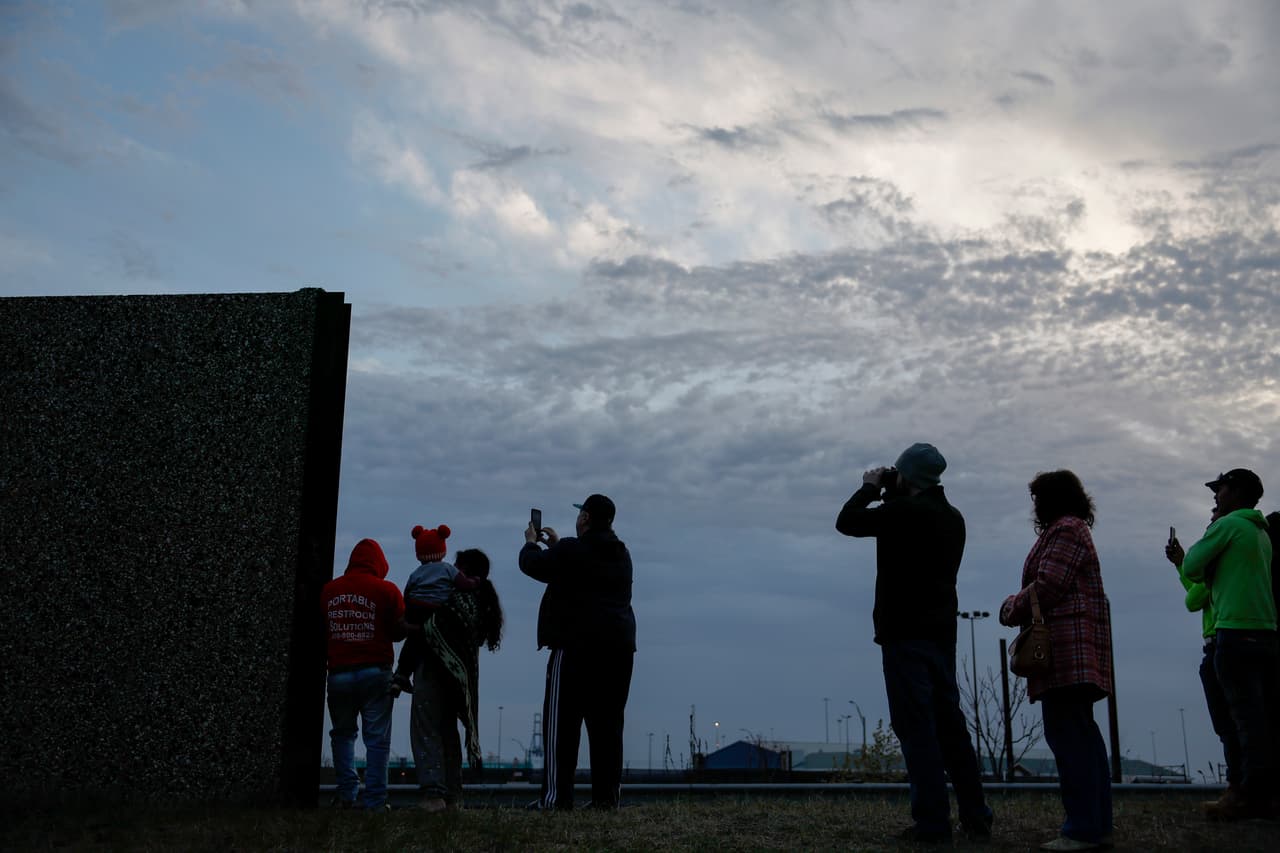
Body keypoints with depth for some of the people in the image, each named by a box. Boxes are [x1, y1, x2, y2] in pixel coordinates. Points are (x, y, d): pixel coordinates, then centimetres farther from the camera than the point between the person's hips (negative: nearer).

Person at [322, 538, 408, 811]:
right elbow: (400, 630, -2)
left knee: (342, 733, 19)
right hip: (375, 673, -2)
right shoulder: (386, 589, -4)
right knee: (377, 739, 2)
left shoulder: (328, 590, 5)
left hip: (338, 673, 3)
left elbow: (319, 632, 13)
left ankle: (346, 794, 11)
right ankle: (375, 801, 1)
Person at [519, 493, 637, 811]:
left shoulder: (571, 550, -8)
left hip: (576, 645, -6)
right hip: (619, 645, 7)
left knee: (561, 720, -3)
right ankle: (607, 795, 7)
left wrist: (531, 542, 23)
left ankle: (556, 795, -6)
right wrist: (556, 543, 36)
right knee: (607, 722, 8)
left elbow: (532, 565, 3)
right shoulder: (621, 555, 15)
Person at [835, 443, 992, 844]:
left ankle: (932, 822, -8)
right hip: (941, 631, 8)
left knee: (916, 725, -6)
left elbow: (847, 522, -4)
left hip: (905, 633, -8)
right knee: (950, 724, 11)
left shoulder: (904, 510, -12)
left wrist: (871, 488, 9)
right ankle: (975, 817, 12)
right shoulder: (952, 517, 14)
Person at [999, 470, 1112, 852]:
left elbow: (1048, 587, -15)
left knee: (1066, 733, -13)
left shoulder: (1065, 530, -8)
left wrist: (1011, 609, -1)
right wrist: (1022, 607, 10)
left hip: (1067, 645, -11)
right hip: (1073, 648, 11)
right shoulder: (1073, 530, 25)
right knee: (1080, 733, 11)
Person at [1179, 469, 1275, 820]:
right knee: (1265, 716, 7)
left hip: (1237, 632, -8)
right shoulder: (1262, 532, 20)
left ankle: (1251, 796, -9)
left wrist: (1203, 539, 10)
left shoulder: (1228, 524, -5)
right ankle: (1267, 792, 8)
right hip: (1267, 632, 8)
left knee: (1247, 716, -9)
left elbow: (1192, 568, -4)